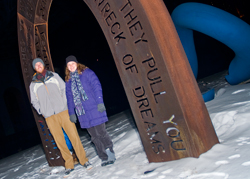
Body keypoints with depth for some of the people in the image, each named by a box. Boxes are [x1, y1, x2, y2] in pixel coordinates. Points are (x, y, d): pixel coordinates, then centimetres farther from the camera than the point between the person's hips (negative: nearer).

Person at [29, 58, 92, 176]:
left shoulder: (54, 76, 12)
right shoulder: (33, 84, 12)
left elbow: (64, 89, 11)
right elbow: (34, 102, 18)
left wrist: (65, 103, -1)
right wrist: (41, 111, 4)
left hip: (63, 112, -1)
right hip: (50, 117, 1)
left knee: (73, 136, -4)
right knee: (59, 141, 2)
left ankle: (83, 160, 8)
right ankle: (69, 164, 13)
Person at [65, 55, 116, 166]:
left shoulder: (87, 73, 2)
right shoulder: (68, 80, 16)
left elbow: (97, 86, -5)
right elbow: (69, 97, 18)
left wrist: (100, 102, -14)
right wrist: (71, 113, 14)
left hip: (94, 109, -4)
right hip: (82, 113, 4)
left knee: (101, 133, -5)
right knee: (94, 136, 5)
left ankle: (110, 153, 14)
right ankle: (104, 158, 15)